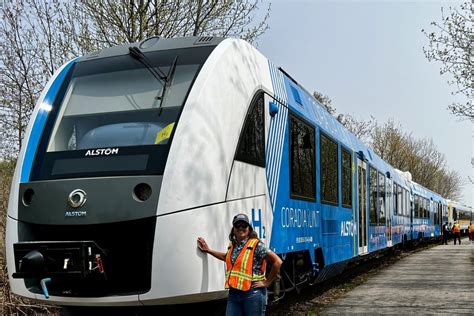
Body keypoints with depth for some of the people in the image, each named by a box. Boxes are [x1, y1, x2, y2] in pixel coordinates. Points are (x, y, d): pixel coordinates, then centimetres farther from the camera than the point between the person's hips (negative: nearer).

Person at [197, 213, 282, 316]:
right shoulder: (232, 245, 13)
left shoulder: (256, 245, -9)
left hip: (253, 293, -6)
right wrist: (208, 250, 34)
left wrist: (266, 282, -8)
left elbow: (277, 262, -12)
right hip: (233, 293, 6)